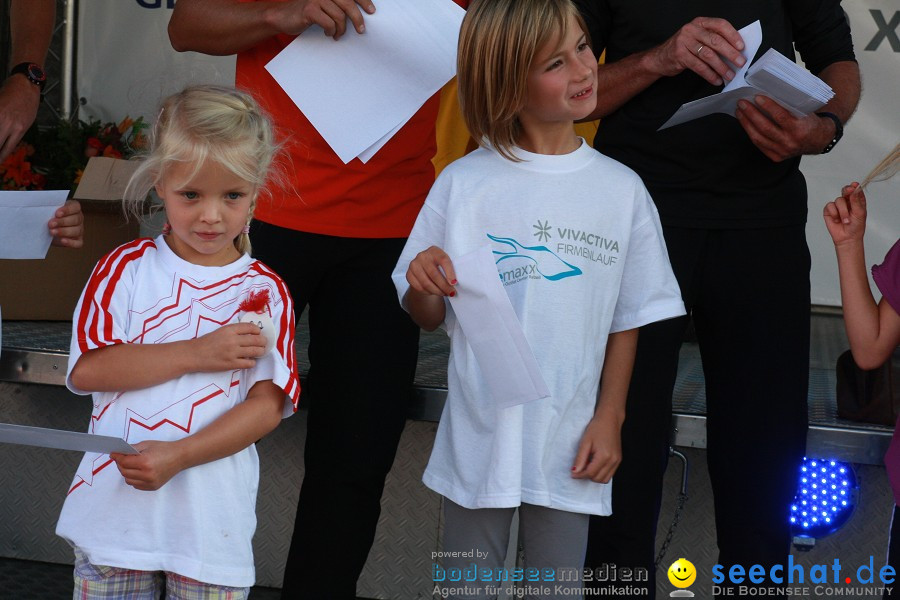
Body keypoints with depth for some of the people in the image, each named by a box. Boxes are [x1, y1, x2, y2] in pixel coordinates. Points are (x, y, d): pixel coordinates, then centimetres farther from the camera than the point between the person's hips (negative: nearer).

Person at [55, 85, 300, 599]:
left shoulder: (266, 292, 0)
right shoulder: (126, 268, 1)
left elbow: (267, 403, -7)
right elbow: (86, 370, -9)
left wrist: (177, 455, -20)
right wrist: (195, 354, -15)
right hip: (115, 505, 1)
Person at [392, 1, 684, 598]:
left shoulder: (621, 190, -2)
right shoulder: (463, 183, -5)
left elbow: (628, 320, 5)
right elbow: (429, 318, 1)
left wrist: (609, 419, 0)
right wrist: (424, 285, -20)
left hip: (569, 444, 1)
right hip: (478, 436, 0)